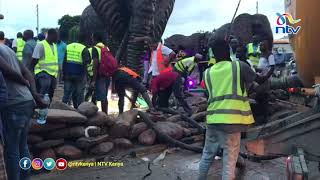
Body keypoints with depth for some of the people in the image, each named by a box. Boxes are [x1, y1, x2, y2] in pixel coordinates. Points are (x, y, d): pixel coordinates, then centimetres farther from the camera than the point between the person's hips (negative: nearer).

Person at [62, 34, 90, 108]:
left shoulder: (68, 46, 8)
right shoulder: (84, 49, -8)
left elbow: (63, 61, 8)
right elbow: (87, 61, -17)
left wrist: (64, 73, 12)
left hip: (68, 74, 4)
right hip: (79, 75, -4)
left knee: (66, 94, 12)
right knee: (80, 95, 5)